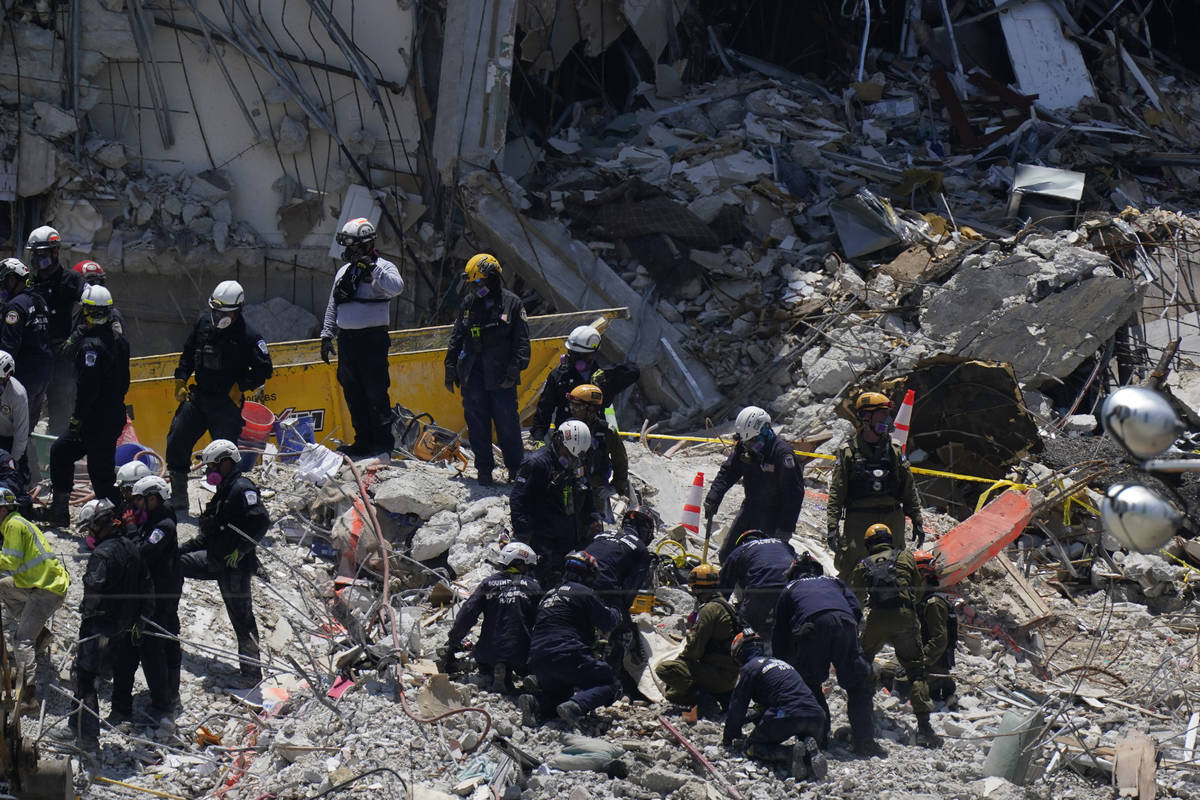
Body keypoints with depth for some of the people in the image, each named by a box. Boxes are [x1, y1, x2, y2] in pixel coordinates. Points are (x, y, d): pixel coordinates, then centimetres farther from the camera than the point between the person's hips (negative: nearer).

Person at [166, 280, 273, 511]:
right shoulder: (204, 323, 3)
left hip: (227, 403, -6)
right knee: (176, 443, 5)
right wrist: (180, 381, 10)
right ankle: (178, 499, 18)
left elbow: (264, 369, -11)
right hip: (198, 396, 6)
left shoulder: (247, 336, -13)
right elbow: (188, 353, 16)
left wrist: (240, 386, -15)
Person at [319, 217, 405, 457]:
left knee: (376, 392, -7)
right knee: (352, 393, 10)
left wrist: (373, 268, -27)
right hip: (347, 339, 7)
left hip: (372, 339, -7)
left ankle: (383, 441, -3)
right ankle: (363, 440, 18)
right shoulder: (344, 271, 17)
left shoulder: (382, 267, -4)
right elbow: (332, 306, 21)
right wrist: (326, 335, 16)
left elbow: (396, 287, -26)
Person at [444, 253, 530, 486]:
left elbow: (522, 342, -1)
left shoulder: (512, 303, -1)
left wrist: (514, 369, -10)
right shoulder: (469, 304, 10)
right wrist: (450, 367, 12)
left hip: (501, 376, -3)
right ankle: (484, 469, 10)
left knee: (507, 422, -3)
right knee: (477, 421, 2)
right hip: (473, 374, 3)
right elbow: (456, 338, 17)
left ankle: (516, 468, 10)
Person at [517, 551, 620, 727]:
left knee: (555, 691, 31)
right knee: (608, 682, 4)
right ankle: (576, 706, -24)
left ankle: (535, 703, -4)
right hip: (567, 657, -7)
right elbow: (608, 622, 4)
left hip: (537, 660, 7)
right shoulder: (584, 593, 0)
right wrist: (615, 613, 29)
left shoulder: (549, 594, 23)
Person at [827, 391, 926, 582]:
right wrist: (832, 525, -8)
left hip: (892, 522, 3)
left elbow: (909, 490, 13)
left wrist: (917, 521, 10)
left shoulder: (895, 453, 10)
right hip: (858, 521, -3)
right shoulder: (848, 454, 1)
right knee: (849, 571, -9)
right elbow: (836, 493, 0)